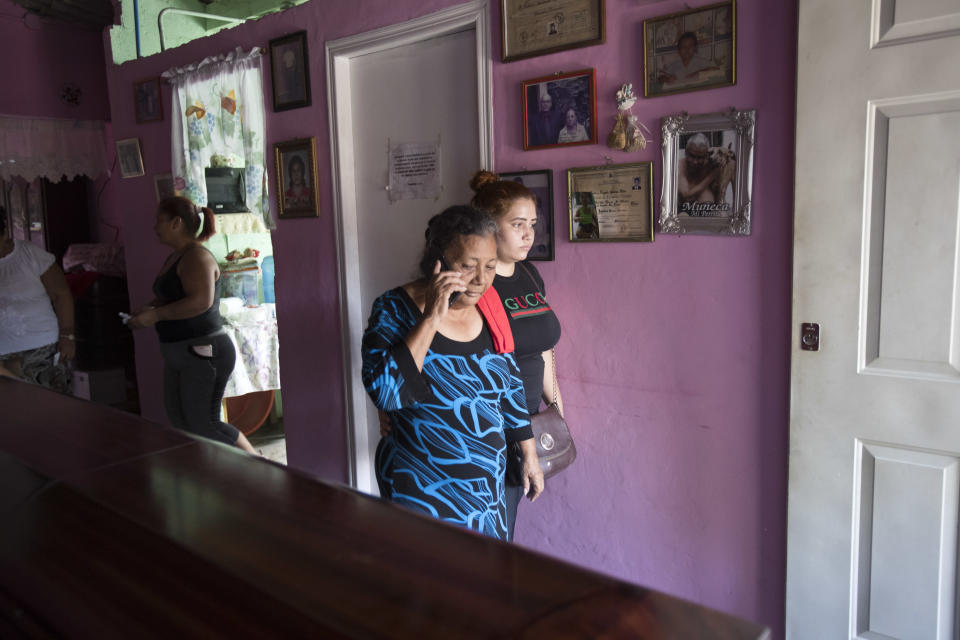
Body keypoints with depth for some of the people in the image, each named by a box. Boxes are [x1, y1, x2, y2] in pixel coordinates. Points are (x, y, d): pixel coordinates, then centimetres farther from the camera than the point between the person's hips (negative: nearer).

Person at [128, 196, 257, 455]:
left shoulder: (197, 257, -16)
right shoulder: (173, 258, 15)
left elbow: (201, 301, -30)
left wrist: (156, 315, -23)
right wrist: (145, 311, 9)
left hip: (203, 352, -10)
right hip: (178, 354, 11)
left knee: (203, 425, -7)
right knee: (179, 421, 14)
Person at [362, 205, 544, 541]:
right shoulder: (396, 309, -14)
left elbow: (510, 387, 11)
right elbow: (385, 392, -29)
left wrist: (529, 455, 14)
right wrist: (432, 319, -29)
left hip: (487, 484, 5)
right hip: (424, 489, -5)